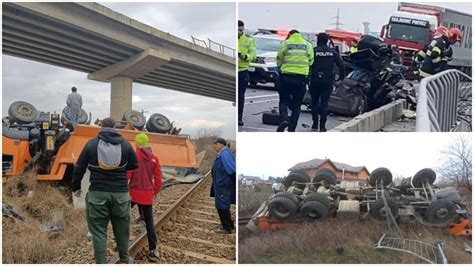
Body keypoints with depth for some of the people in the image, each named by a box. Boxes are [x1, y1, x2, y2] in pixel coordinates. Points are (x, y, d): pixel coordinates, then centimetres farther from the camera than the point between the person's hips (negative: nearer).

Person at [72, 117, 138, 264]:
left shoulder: (91, 144, 0)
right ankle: (124, 258, 33)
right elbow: (134, 165, 11)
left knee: (98, 231, 7)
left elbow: (79, 168, 5)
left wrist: (76, 187, 19)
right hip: (120, 193, 1)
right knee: (121, 228, 17)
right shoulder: (125, 144, 2)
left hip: (97, 194, -1)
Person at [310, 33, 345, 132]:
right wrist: (341, 76, 17)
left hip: (315, 80, -1)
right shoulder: (333, 52, 5)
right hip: (328, 81, 2)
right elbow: (341, 65, 5)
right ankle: (322, 126, 0)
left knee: (315, 102, 12)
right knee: (324, 103, 4)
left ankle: (315, 124, 11)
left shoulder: (314, 51, -4)